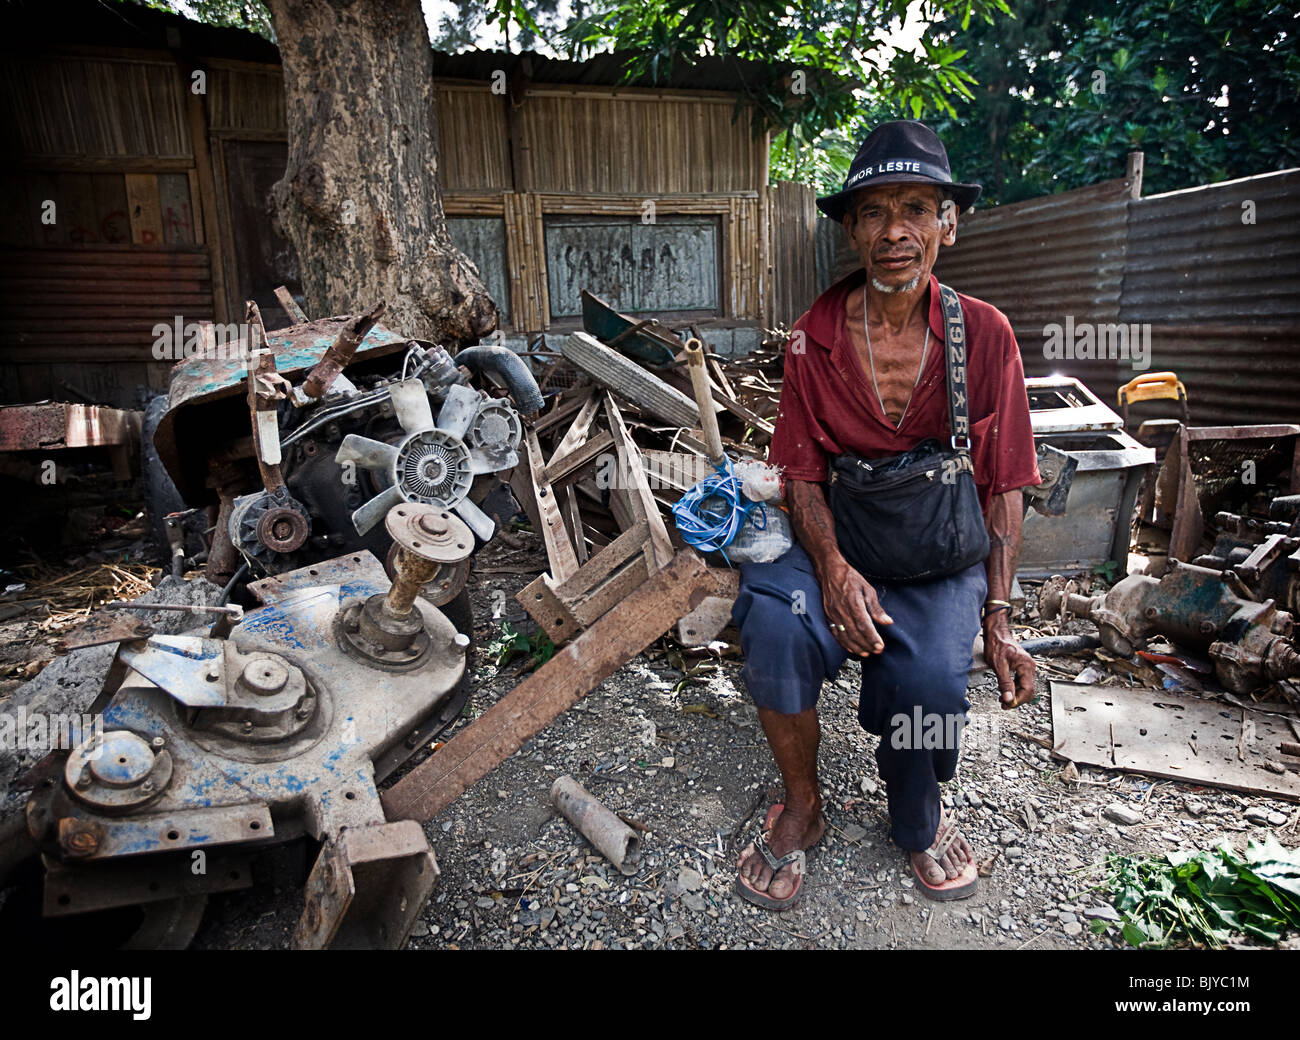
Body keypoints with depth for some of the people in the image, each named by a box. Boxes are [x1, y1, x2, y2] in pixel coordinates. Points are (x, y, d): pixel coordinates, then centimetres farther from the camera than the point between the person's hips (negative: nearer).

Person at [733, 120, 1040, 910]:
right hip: (840, 540, 1)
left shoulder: (985, 334, -2)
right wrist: (831, 565, -23)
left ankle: (919, 822, 10)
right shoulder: (816, 335, -2)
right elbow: (803, 472, -4)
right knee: (774, 616, -31)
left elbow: (1005, 487, 1)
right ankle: (802, 807, -2)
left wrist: (999, 618, -6)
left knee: (927, 674, -29)